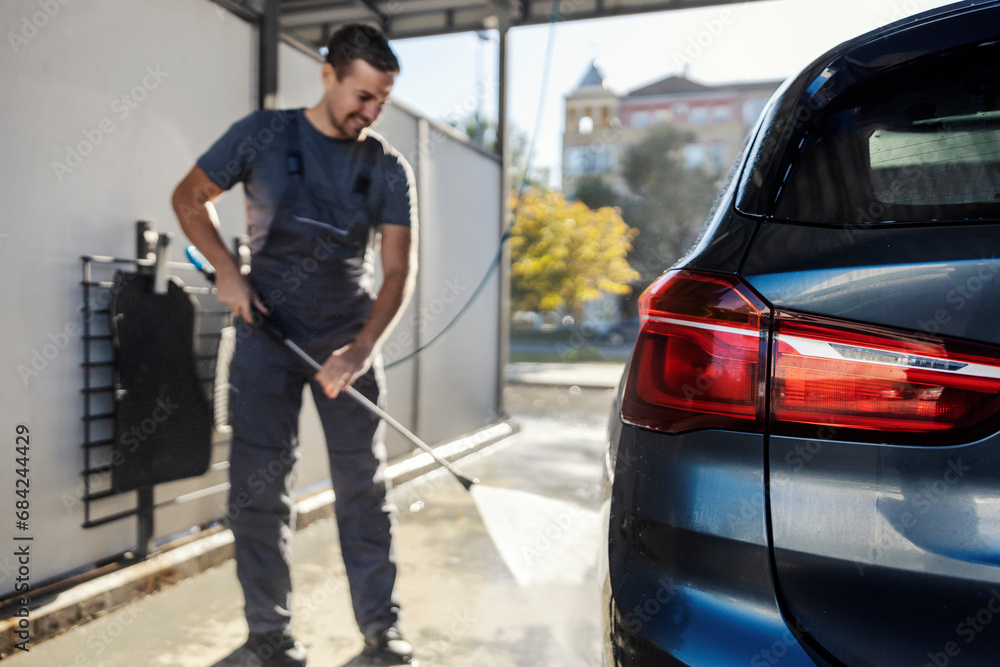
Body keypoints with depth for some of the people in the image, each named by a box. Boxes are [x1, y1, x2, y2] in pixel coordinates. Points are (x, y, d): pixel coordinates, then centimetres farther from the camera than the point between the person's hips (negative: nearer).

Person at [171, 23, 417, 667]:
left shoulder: (389, 169, 0)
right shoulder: (263, 135, -1)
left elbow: (399, 269, -8)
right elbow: (190, 197, 9)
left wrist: (361, 350, -21)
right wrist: (227, 271, -6)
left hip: (350, 340, 1)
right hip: (268, 331, -1)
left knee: (364, 483, 4)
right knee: (261, 483, 2)